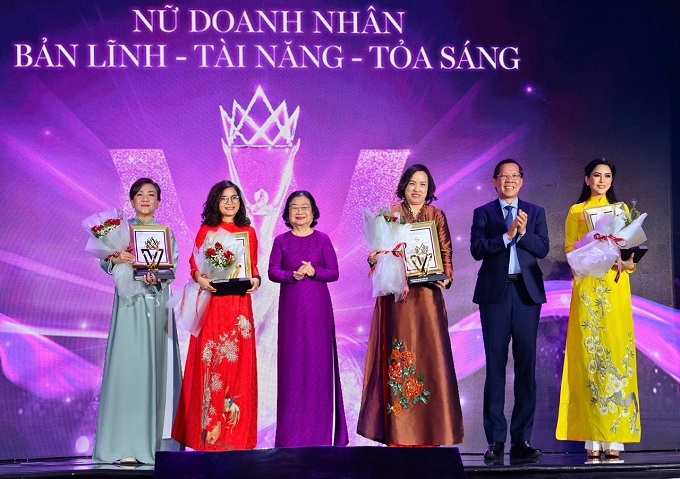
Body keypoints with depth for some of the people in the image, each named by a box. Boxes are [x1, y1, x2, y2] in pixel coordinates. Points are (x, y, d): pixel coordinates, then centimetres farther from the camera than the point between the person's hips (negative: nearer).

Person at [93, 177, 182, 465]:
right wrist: (116, 259, -21)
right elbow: (105, 261, 1)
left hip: (156, 303, 2)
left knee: (155, 369, -2)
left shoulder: (166, 233, 13)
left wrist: (157, 277, -20)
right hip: (129, 303, -1)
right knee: (127, 366, -10)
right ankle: (125, 446, -11)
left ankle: (154, 441, 2)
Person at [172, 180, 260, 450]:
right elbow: (194, 264, 3)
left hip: (239, 303, 2)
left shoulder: (248, 231, 13)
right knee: (211, 362, -6)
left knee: (238, 362, 1)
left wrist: (255, 279, -7)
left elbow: (253, 266, 14)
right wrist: (200, 279, -17)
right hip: (212, 303, -2)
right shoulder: (206, 230, 6)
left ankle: (235, 432, 7)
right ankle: (209, 432, -3)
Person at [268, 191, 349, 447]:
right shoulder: (281, 241, 6)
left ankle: (319, 429, 7)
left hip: (318, 308, 0)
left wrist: (314, 271, -16)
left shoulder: (322, 239, 4)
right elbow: (272, 271, -1)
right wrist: (292, 274, -18)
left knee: (319, 360, -1)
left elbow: (334, 272, 1)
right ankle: (292, 430, 6)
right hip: (290, 308, 0)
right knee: (292, 361, 0)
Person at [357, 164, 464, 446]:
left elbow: (446, 253, 7)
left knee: (429, 354, -3)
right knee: (397, 357, -2)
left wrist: (446, 277, -10)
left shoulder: (437, 216, 10)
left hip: (427, 295, 1)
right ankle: (398, 432, 1)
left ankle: (428, 432, 3)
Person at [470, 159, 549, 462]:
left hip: (527, 292, 1)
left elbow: (543, 249, 0)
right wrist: (507, 235, -16)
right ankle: (496, 440, 2)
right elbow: (477, 249, -7)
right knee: (495, 365, 0)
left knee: (526, 365, 1)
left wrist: (523, 232, -16)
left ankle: (521, 439, 6)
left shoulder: (535, 212, 11)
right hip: (495, 293, -1)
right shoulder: (483, 213, 7)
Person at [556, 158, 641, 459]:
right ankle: (592, 441, -8)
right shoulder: (576, 211, 13)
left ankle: (614, 440, -8)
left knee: (617, 350, -7)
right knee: (589, 352, -7)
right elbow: (569, 248, 4)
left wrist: (627, 261, -10)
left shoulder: (621, 209, 17)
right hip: (587, 287, -1)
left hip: (615, 286, 1)